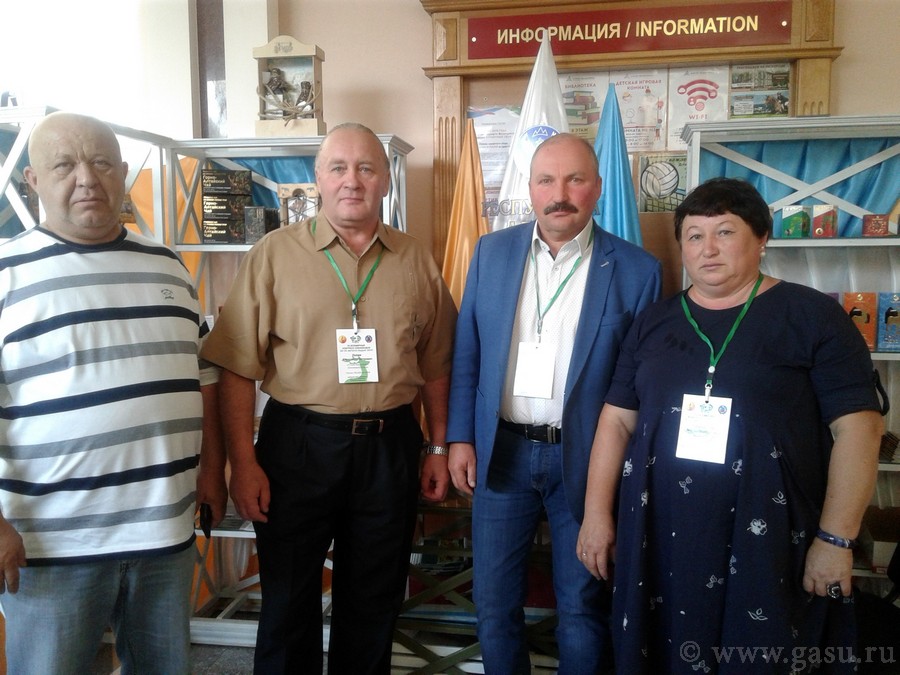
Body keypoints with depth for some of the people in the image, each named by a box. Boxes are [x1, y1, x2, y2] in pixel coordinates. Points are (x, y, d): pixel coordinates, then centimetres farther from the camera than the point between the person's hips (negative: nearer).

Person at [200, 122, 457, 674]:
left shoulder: (417, 261, 5)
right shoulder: (274, 255, -4)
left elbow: (436, 366, 10)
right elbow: (239, 368, -6)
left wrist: (440, 448, 9)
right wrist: (243, 463, -9)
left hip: (390, 445, 3)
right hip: (299, 442, -2)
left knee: (374, 602, 17)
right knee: (289, 600, 13)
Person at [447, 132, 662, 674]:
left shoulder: (636, 269, -6)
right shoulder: (492, 252, 2)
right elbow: (467, 353, 6)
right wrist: (460, 438, 2)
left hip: (585, 459, -2)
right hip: (500, 452, 2)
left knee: (582, 608, 13)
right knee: (494, 603, 14)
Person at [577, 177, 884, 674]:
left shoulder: (812, 316, -3)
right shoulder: (654, 323, 9)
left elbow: (857, 427, -6)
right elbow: (617, 420, 9)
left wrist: (836, 538, -10)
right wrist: (596, 513, 4)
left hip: (767, 545, -3)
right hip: (659, 542, 4)